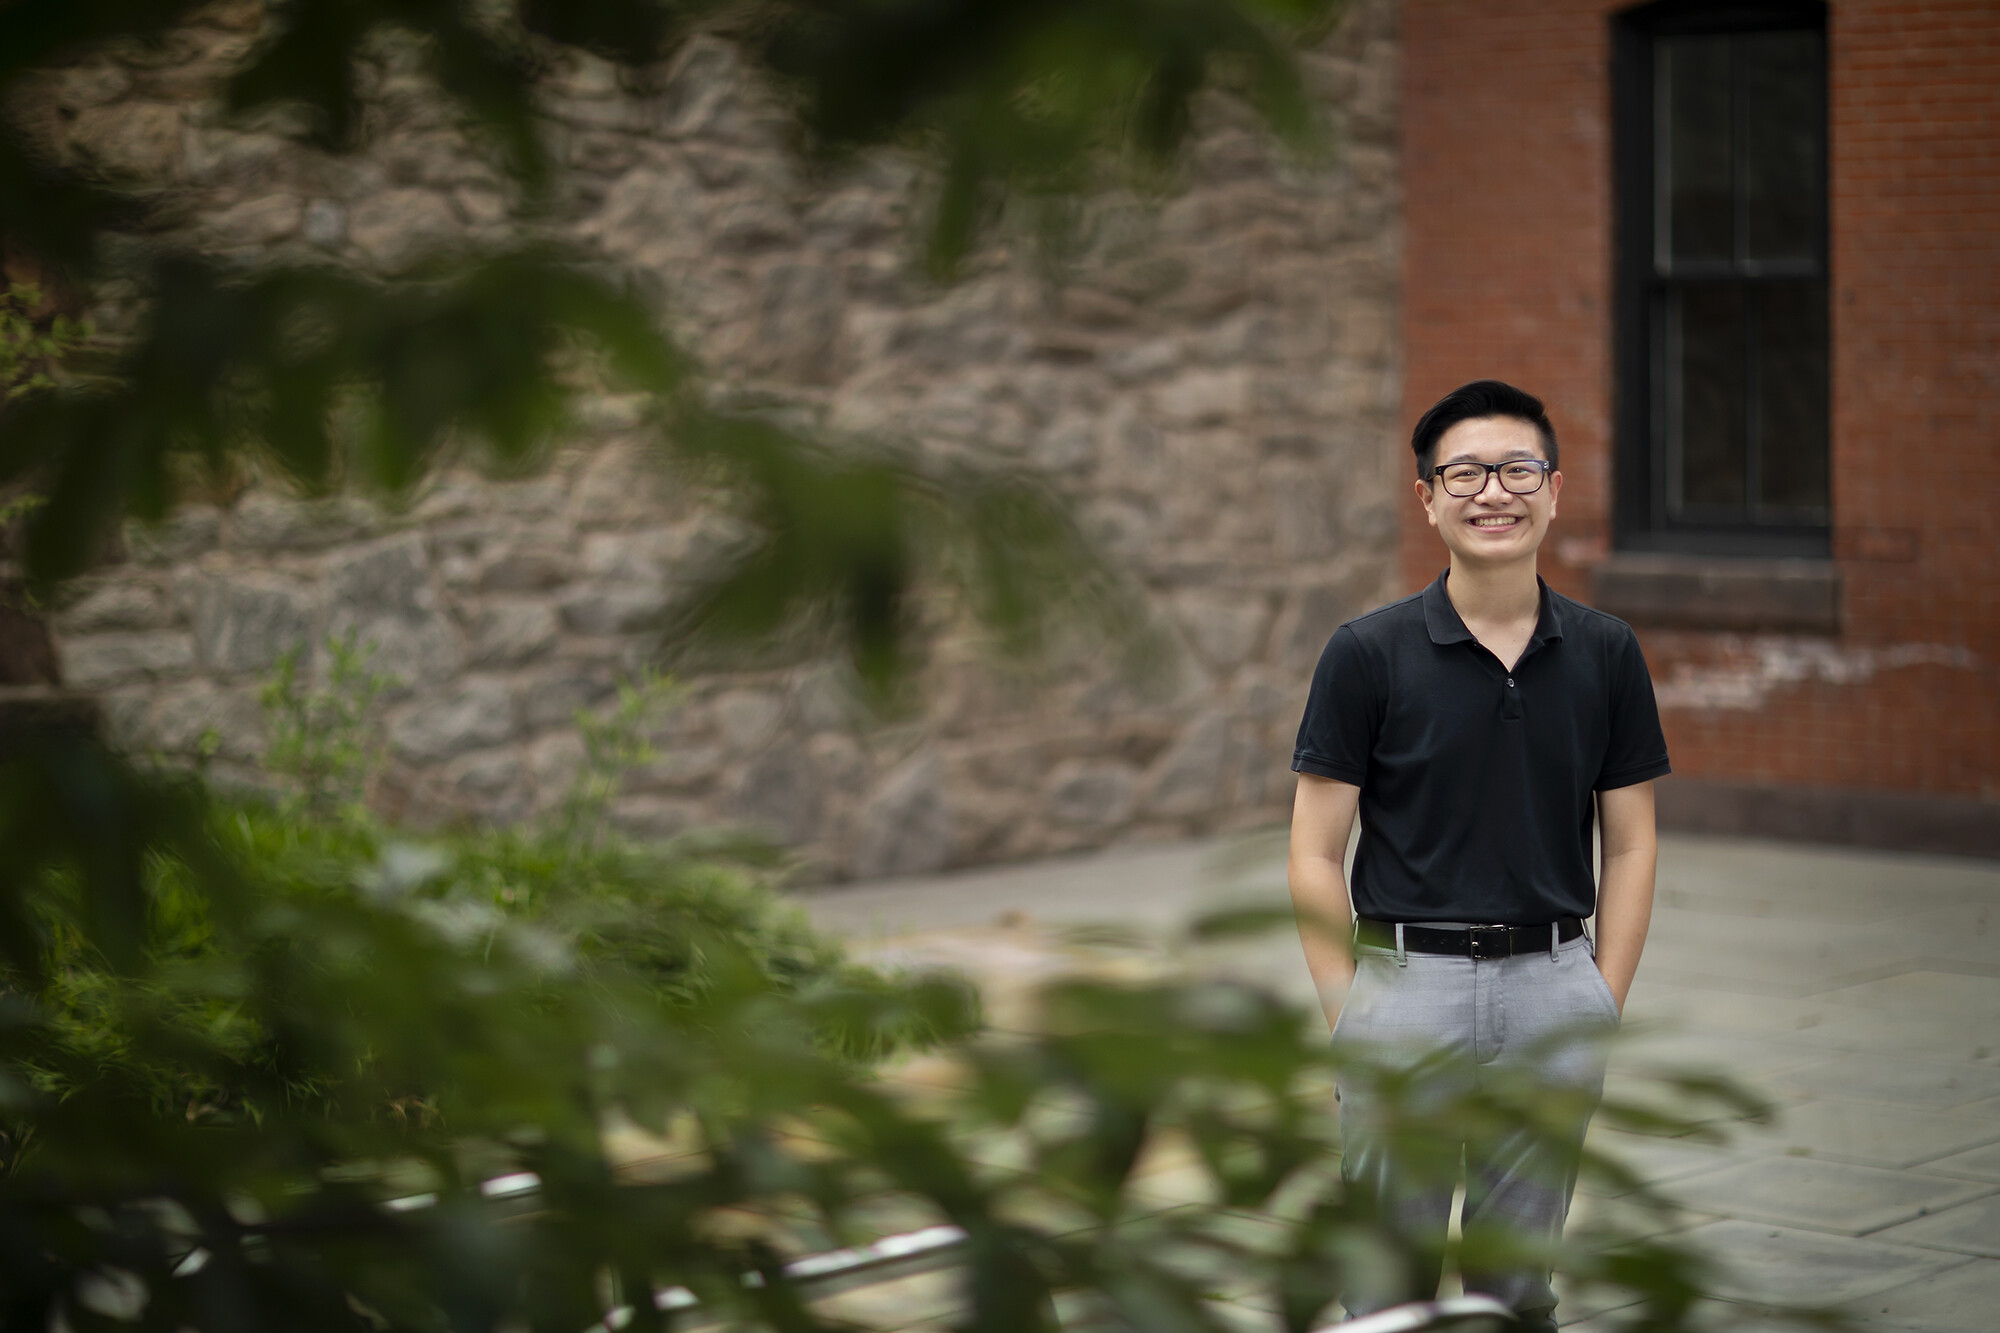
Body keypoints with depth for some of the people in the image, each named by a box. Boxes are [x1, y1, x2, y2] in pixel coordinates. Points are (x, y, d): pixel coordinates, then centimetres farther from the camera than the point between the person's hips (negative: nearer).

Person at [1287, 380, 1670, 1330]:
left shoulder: (1605, 654, 4)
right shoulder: (1368, 654, -4)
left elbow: (1630, 845, 8)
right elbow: (1315, 856, -2)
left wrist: (1603, 1009, 1)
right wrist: (1350, 1019, -7)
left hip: (1552, 985, 2)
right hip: (1408, 979, -2)